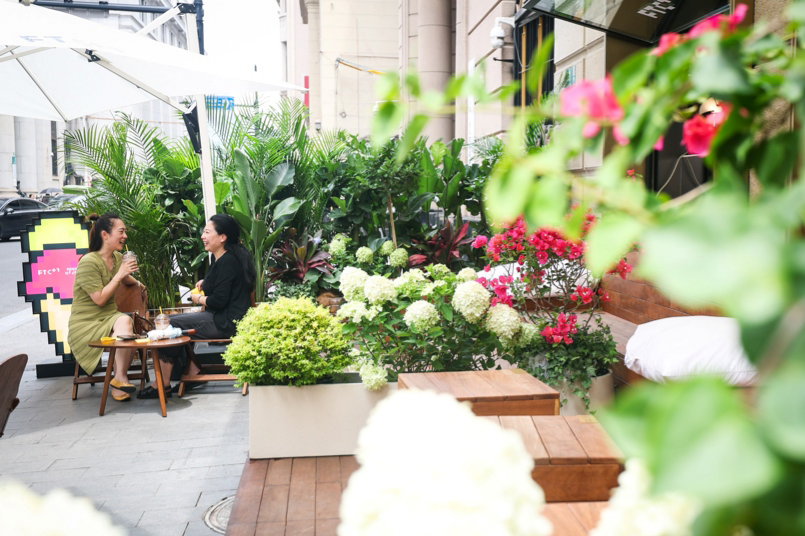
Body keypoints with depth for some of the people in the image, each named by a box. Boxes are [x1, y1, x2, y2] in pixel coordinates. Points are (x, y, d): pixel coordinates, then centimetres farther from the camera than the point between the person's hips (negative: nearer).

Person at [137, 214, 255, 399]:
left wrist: (199, 299, -5)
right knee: (171, 320, 16)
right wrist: (206, 283, 15)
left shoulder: (228, 262, -18)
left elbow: (219, 300, -24)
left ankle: (163, 385, -1)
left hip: (225, 322, -11)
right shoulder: (220, 258, 14)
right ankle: (194, 372, 10)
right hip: (222, 318, 11)